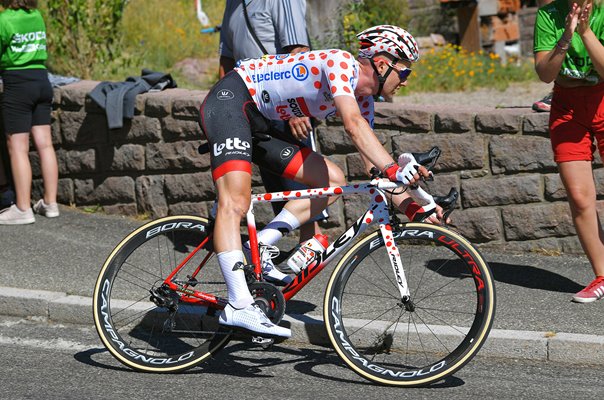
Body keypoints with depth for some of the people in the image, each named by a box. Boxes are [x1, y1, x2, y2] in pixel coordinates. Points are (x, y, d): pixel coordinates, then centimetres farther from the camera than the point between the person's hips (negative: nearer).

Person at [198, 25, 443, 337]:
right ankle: (239, 307, -32)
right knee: (236, 203, -25)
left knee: (332, 181, 1)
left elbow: (373, 165, 11)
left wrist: (412, 205, 1)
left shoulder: (363, 100, 9)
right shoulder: (341, 62, -18)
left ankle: (259, 245, -5)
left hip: (259, 123, 10)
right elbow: (353, 126, -33)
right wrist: (395, 169, -41)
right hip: (230, 101, -10)